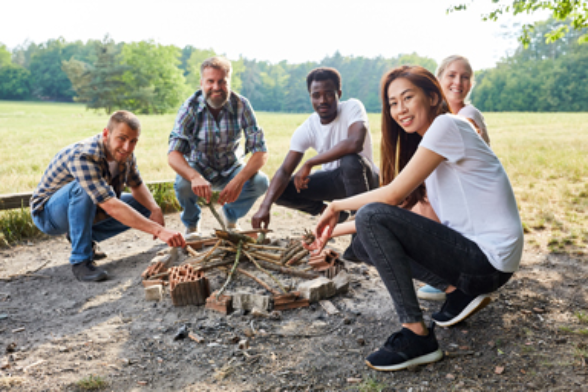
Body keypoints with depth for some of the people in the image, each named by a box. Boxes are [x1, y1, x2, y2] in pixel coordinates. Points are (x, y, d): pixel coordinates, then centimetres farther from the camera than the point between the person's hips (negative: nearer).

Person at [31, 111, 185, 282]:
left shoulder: (124, 153, -11)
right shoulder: (84, 156, -35)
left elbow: (137, 185, 4)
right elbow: (111, 206, -45)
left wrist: (155, 209, -19)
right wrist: (158, 230, -51)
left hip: (84, 210, 7)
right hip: (47, 213, -7)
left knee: (145, 207, -1)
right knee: (83, 188, -37)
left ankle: (83, 237, 7)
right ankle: (80, 260, -25)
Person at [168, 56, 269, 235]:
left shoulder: (241, 105, -18)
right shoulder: (190, 107, -20)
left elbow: (261, 151, -21)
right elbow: (173, 154, -29)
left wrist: (239, 180, -40)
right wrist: (194, 177, -52)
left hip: (231, 169, 1)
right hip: (198, 169, -1)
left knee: (261, 182, -27)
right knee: (182, 184, -33)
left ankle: (231, 217, 6)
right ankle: (191, 224, 2)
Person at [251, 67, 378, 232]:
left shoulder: (352, 107, -20)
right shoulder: (306, 130, -11)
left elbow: (355, 143, -41)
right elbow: (284, 171, -18)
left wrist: (309, 163, -35)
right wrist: (265, 207, -34)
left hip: (363, 177, -4)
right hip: (333, 180, 4)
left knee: (351, 161, -38)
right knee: (281, 191, -12)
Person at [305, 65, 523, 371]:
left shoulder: (446, 126, -13)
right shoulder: (423, 143, 15)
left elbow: (393, 195, -17)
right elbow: (399, 209, 11)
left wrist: (337, 206, -2)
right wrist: (335, 230, 9)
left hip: (490, 259, -9)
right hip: (466, 246, 9)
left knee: (371, 217, -21)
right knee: (363, 243, 7)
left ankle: (417, 337, -18)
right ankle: (460, 290, 7)